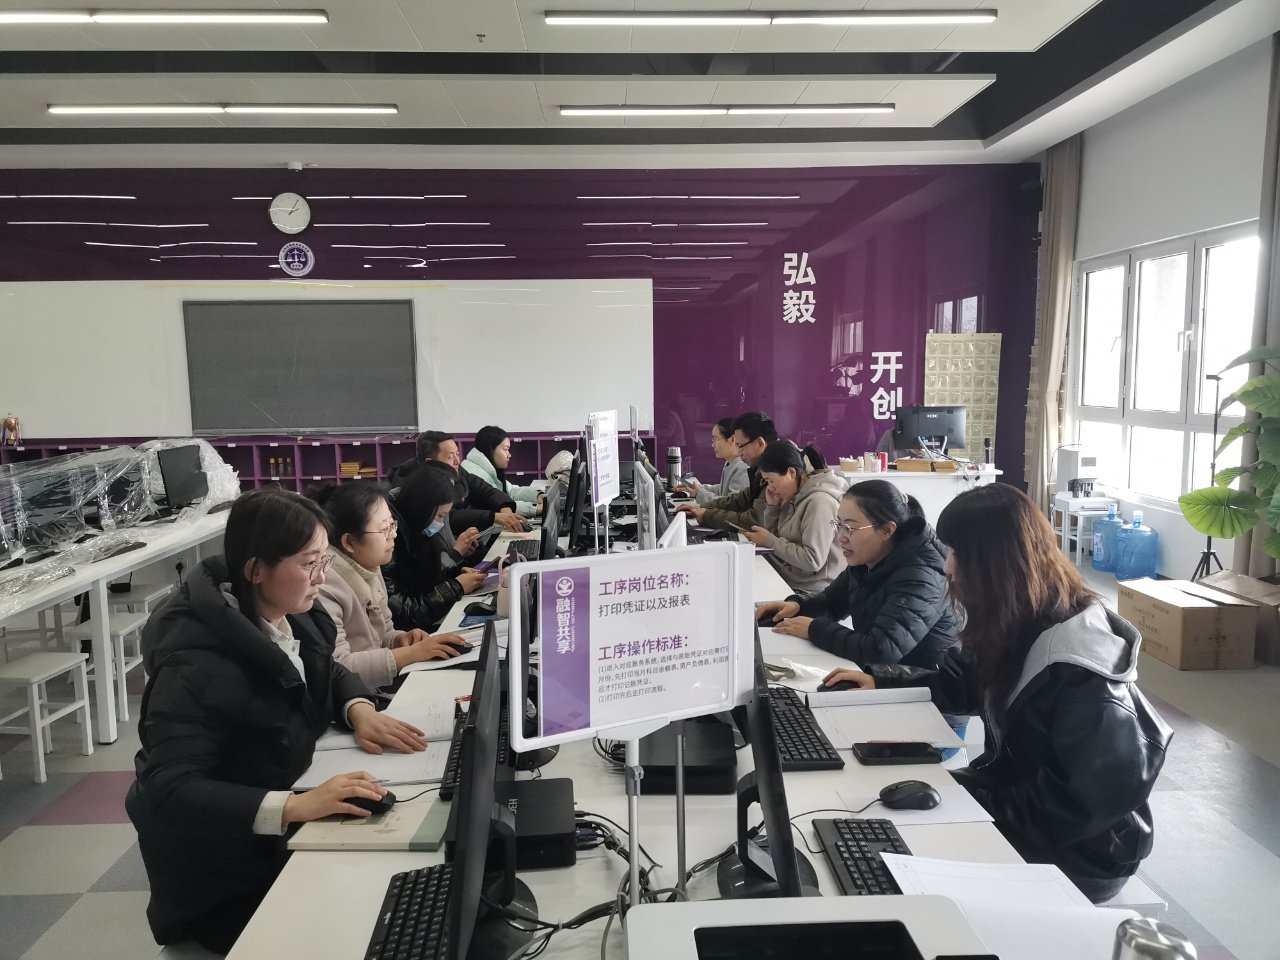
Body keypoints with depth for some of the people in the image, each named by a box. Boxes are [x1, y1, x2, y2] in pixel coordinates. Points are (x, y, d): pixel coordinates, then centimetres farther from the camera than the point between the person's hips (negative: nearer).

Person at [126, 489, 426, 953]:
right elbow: (169, 792, -31)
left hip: (280, 835, 7)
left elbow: (326, 672, 13)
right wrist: (294, 806, -40)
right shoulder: (197, 665, -28)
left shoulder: (291, 616, -5)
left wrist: (360, 710, -9)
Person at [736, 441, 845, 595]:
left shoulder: (820, 501, -18)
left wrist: (770, 541, -16)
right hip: (787, 583, 8)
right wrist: (772, 506, 0)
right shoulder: (794, 497, 9)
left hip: (809, 592, -8)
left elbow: (813, 560, -23)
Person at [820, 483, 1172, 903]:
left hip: (1074, 853, -7)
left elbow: (1098, 799, -26)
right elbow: (962, 681, 16)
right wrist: (880, 680, 10)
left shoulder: (1077, 671, -29)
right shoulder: (1014, 627, -3)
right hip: (1010, 791, 7)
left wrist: (981, 805, -22)